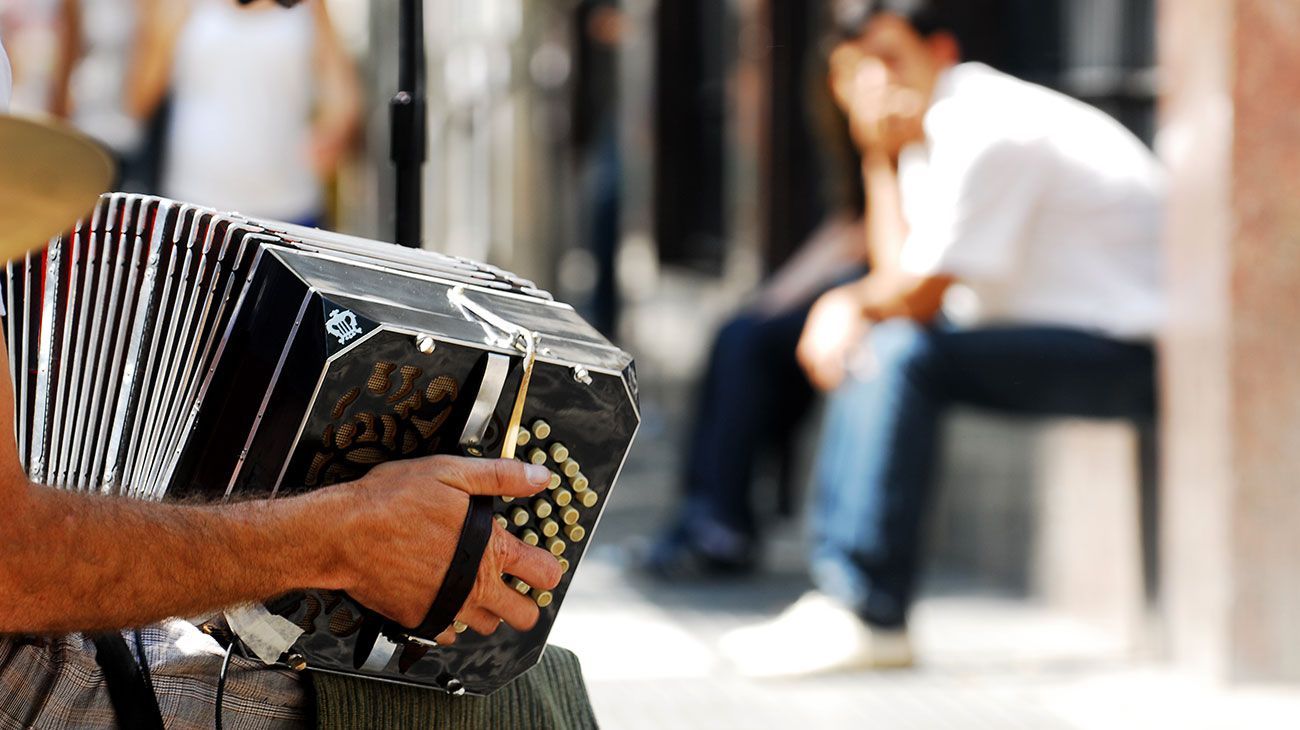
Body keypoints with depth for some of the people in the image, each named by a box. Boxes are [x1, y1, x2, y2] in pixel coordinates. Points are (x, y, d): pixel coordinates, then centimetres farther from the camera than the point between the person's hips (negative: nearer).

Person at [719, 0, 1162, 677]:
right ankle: (840, 589, 3)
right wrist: (880, 158, -3)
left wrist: (853, 303, 1)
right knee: (869, 350, 10)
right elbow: (903, 276, 8)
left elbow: (917, 296, -18)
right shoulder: (932, 132, 12)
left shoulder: (983, 132, -19)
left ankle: (868, 615, -22)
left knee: (902, 355, -24)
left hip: (1134, 357, -11)